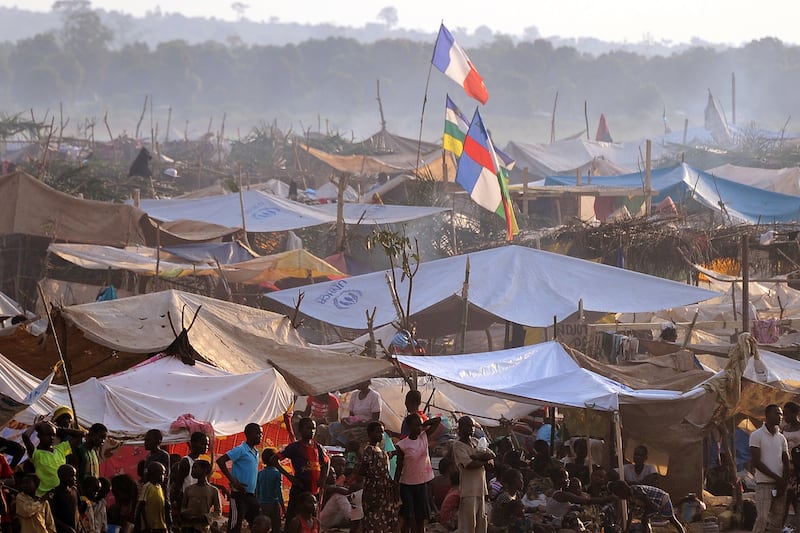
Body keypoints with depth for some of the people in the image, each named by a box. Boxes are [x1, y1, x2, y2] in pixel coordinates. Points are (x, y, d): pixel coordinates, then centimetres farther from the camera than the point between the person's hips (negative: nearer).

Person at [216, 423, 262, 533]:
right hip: (239, 495, -9)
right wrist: (233, 481, -21)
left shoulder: (255, 453, 15)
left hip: (251, 495, 9)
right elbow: (220, 461, -19)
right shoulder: (241, 450, -10)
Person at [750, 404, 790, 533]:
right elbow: (756, 462, -10)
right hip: (764, 484, -5)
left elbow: (786, 463, 11)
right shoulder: (757, 435, -3)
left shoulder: (781, 438, 14)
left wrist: (784, 483, -5)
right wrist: (777, 478, -11)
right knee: (762, 519, -12)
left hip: (779, 484, 5)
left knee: (778, 520, 3)